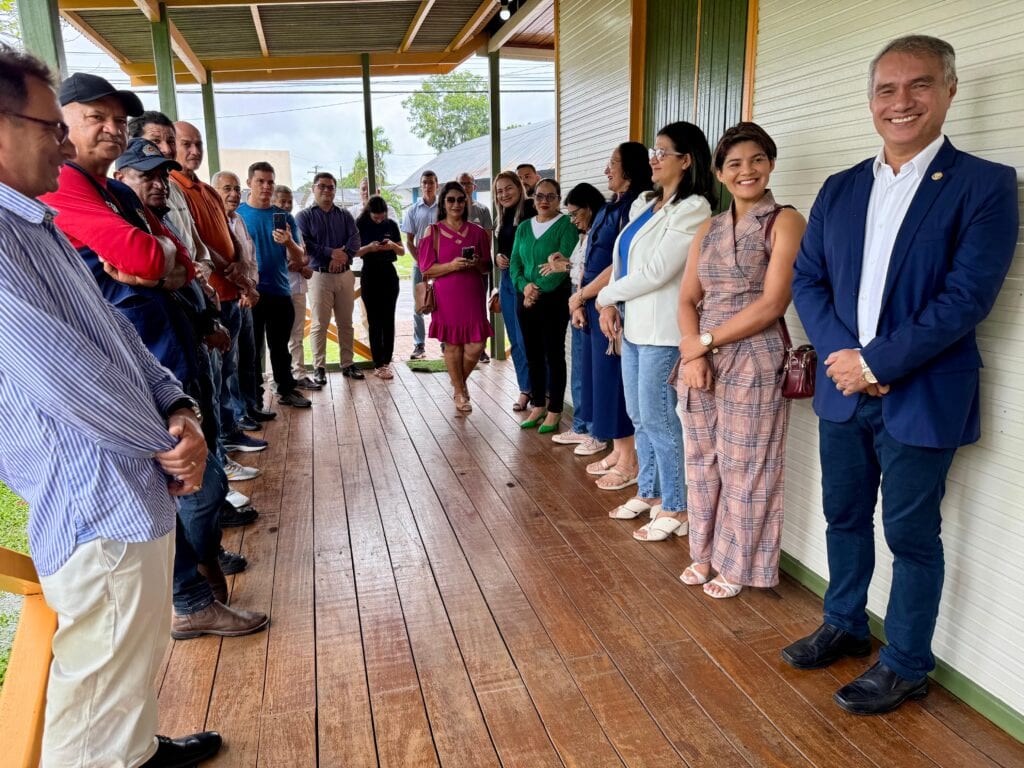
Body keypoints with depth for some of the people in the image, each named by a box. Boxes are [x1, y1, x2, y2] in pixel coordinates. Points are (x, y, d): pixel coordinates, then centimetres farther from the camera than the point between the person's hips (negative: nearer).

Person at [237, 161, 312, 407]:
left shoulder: (284, 217, 8)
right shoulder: (237, 215, 0)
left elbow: (298, 258, 4)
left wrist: (288, 243, -18)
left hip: (280, 293, 3)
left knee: (280, 347, 12)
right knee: (252, 348, 5)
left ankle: (286, 390, 22)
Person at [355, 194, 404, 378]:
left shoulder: (391, 224, 3)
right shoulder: (360, 225, -4)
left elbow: (402, 251, 9)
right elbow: (354, 252, -3)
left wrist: (393, 245, -13)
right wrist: (368, 248, -21)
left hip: (389, 273, 3)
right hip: (370, 275, -2)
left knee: (388, 319, 4)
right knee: (375, 321, -2)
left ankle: (386, 361, 13)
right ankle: (378, 364, 0)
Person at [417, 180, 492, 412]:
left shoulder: (477, 232, 8)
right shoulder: (433, 231, 2)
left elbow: (487, 268, 13)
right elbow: (426, 269, -2)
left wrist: (477, 263, -10)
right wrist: (452, 265, -17)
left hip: (473, 296, 2)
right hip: (447, 296, -2)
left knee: (476, 345, -2)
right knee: (452, 345, 4)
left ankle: (460, 381, 27)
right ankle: (459, 393, 21)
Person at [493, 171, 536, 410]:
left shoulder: (531, 211, -10)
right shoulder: (503, 217, 15)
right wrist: (497, 257, 1)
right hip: (506, 280, 8)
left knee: (525, 339, -8)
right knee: (514, 340, 11)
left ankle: (541, 389, 5)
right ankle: (525, 389, 20)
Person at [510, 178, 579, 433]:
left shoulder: (566, 225, -5)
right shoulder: (524, 227, 13)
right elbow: (515, 263, 8)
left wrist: (538, 288, -14)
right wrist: (524, 286, -11)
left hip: (555, 298, -5)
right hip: (525, 298, 6)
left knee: (554, 354, 1)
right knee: (533, 354, 10)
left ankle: (554, 411, 9)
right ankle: (537, 406, 22)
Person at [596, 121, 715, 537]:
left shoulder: (693, 209, -12)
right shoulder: (644, 204, 14)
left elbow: (656, 272, -18)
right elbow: (622, 259, 14)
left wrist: (606, 295, -7)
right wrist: (610, 306, -1)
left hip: (662, 330, -8)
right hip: (633, 326, 8)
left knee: (658, 419, -2)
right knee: (639, 416, 15)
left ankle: (675, 508, 11)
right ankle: (648, 493, 29)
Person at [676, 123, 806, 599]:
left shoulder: (784, 222, -4)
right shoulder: (708, 230, 13)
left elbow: (771, 304, -13)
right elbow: (687, 299, 8)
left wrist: (706, 341, -10)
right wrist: (693, 354, -9)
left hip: (753, 361, -5)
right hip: (699, 358, 5)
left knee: (743, 467, 4)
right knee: (702, 461, 12)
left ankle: (738, 565, 22)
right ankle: (706, 553, 29)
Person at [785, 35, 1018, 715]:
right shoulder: (840, 189, 8)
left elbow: (967, 297, -16)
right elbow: (807, 280, 4)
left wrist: (877, 362, -17)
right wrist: (842, 355, -11)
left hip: (921, 398, -5)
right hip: (843, 388, 5)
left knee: (911, 535, 8)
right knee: (845, 517, 18)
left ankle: (906, 666, 27)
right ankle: (845, 627, 39)